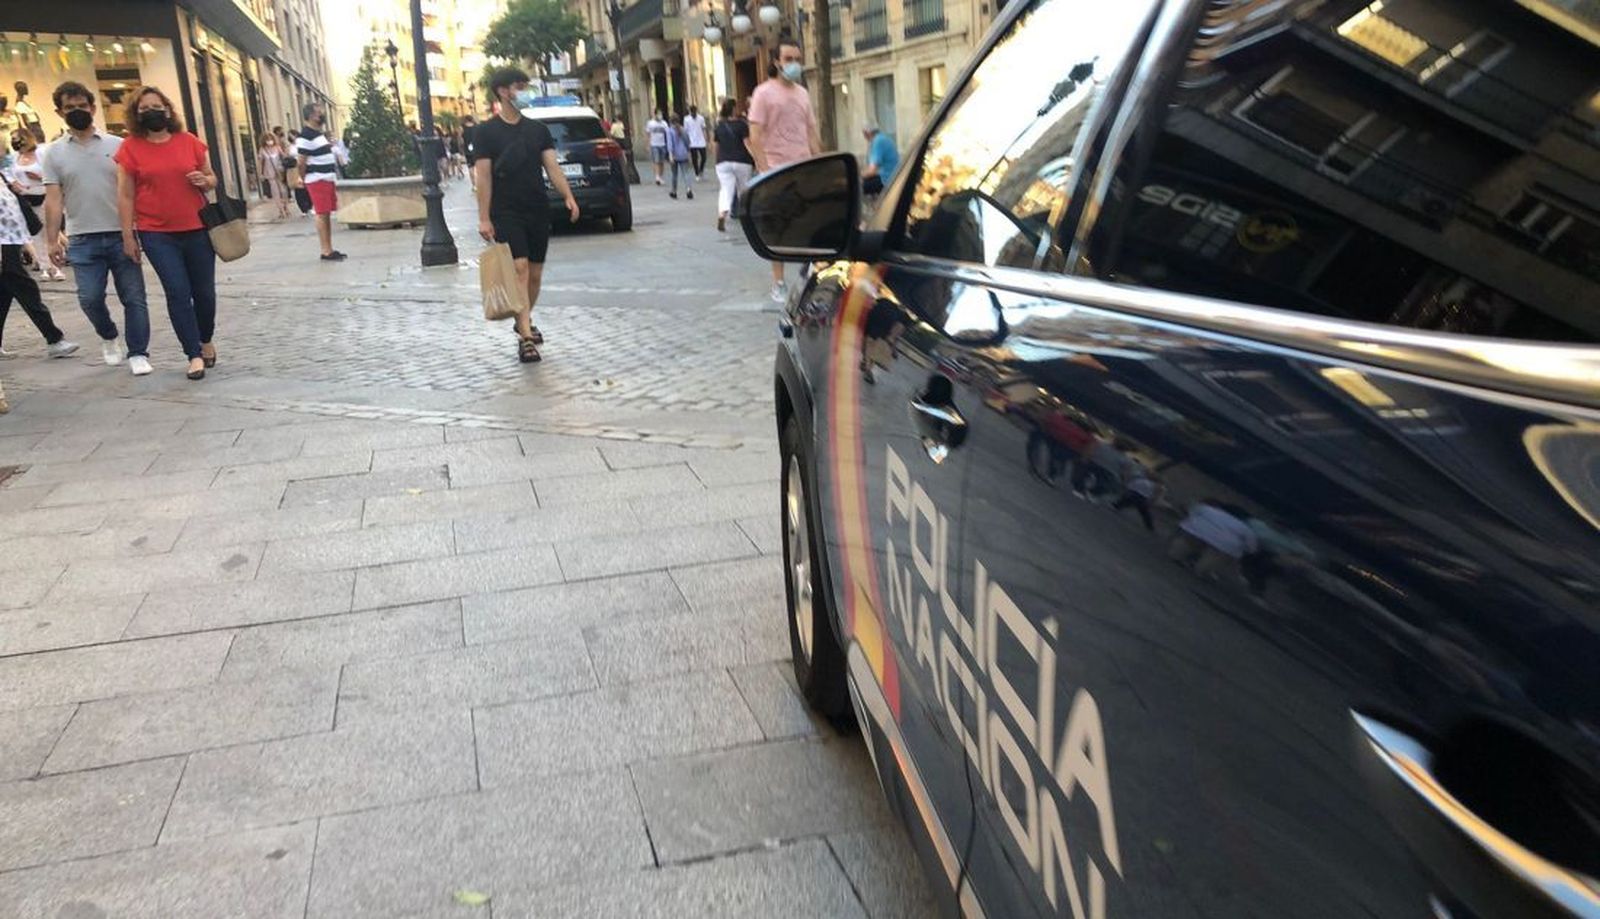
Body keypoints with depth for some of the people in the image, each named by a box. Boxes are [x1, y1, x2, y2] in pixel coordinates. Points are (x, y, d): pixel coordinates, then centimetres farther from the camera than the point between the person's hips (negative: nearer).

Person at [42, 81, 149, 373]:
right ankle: (109, 337, 23)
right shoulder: (53, 152, 7)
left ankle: (138, 353, 6)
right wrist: (52, 240, -5)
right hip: (82, 240, 1)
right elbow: (53, 199, 3)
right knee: (90, 298, -4)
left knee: (134, 297, -2)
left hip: (121, 235, 0)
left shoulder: (117, 145, 6)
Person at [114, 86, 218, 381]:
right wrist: (128, 236, -4)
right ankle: (194, 355, 1)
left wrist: (204, 180, -10)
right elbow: (125, 195, -1)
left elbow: (212, 179, 14)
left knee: (204, 290, 9)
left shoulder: (190, 142, 3)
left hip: (197, 229, 2)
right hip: (156, 234, -2)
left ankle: (206, 341, 33)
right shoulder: (130, 148, -1)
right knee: (177, 292, -6)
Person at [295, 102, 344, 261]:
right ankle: (326, 252, -6)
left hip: (328, 179, 9)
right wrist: (305, 179, -5)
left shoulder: (319, 134, 16)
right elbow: (301, 163, -16)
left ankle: (330, 250, 16)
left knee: (327, 215, 11)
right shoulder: (306, 137, -14)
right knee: (322, 215, -7)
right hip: (318, 181, -9)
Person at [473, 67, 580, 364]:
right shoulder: (487, 131, -2)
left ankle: (524, 320, 32)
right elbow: (484, 176, -4)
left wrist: (568, 197, -13)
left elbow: (552, 166, 3)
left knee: (535, 273, 9)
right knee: (519, 268, -16)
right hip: (506, 213, -5)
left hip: (538, 211, 5)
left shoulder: (538, 129, 10)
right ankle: (526, 337, -17)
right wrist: (484, 218, -10)